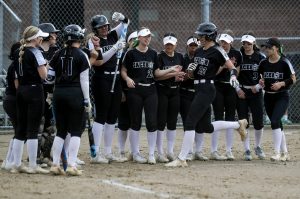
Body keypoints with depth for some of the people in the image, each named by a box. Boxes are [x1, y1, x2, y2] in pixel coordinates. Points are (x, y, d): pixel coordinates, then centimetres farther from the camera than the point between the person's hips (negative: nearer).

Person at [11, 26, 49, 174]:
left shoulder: (20, 52, 11)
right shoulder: (35, 52, -11)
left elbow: (17, 75, 13)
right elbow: (43, 75, -16)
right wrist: (44, 65, 2)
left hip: (21, 91, 7)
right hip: (34, 90, -7)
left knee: (20, 128, 11)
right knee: (33, 129, -5)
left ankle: (17, 164, 13)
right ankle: (33, 166, -3)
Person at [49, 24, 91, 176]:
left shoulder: (58, 55, 6)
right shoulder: (81, 55, -5)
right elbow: (84, 80, -7)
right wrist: (87, 100, -3)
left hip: (58, 93, 4)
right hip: (75, 94, -4)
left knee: (60, 131, 11)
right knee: (76, 131, 1)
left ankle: (55, 164, 7)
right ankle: (71, 165, -7)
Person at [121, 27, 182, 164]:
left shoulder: (153, 54, 10)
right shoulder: (131, 54, -2)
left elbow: (157, 73, 14)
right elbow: (123, 71, 0)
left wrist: (170, 70, 0)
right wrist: (127, 79, -19)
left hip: (150, 90, 3)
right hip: (135, 91, -3)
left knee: (152, 122, -3)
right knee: (135, 122, 2)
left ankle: (151, 154, 4)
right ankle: (135, 154, 11)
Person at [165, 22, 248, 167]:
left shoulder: (217, 51, -8)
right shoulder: (198, 52, 15)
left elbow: (232, 68, -10)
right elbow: (191, 75, 19)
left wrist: (233, 76, -30)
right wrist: (190, 69, -3)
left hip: (207, 89, -9)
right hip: (199, 89, 9)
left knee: (190, 122, -13)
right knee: (206, 127, 13)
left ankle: (181, 159, -11)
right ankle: (238, 124, 30)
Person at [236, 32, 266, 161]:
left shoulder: (260, 57, 2)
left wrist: (257, 87, -8)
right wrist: (238, 89, -6)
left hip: (256, 92, 0)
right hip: (241, 91, 0)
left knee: (258, 121, -2)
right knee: (243, 121, -4)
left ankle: (258, 147, 19)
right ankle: (247, 150, 3)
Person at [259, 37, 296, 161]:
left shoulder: (284, 62, -10)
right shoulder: (263, 63, 4)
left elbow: (293, 79, -6)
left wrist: (281, 83, -20)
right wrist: (260, 81, -4)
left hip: (282, 97, -6)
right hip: (268, 97, 6)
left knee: (275, 121, -21)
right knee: (277, 124, 10)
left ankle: (277, 153, -20)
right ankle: (284, 153, 21)